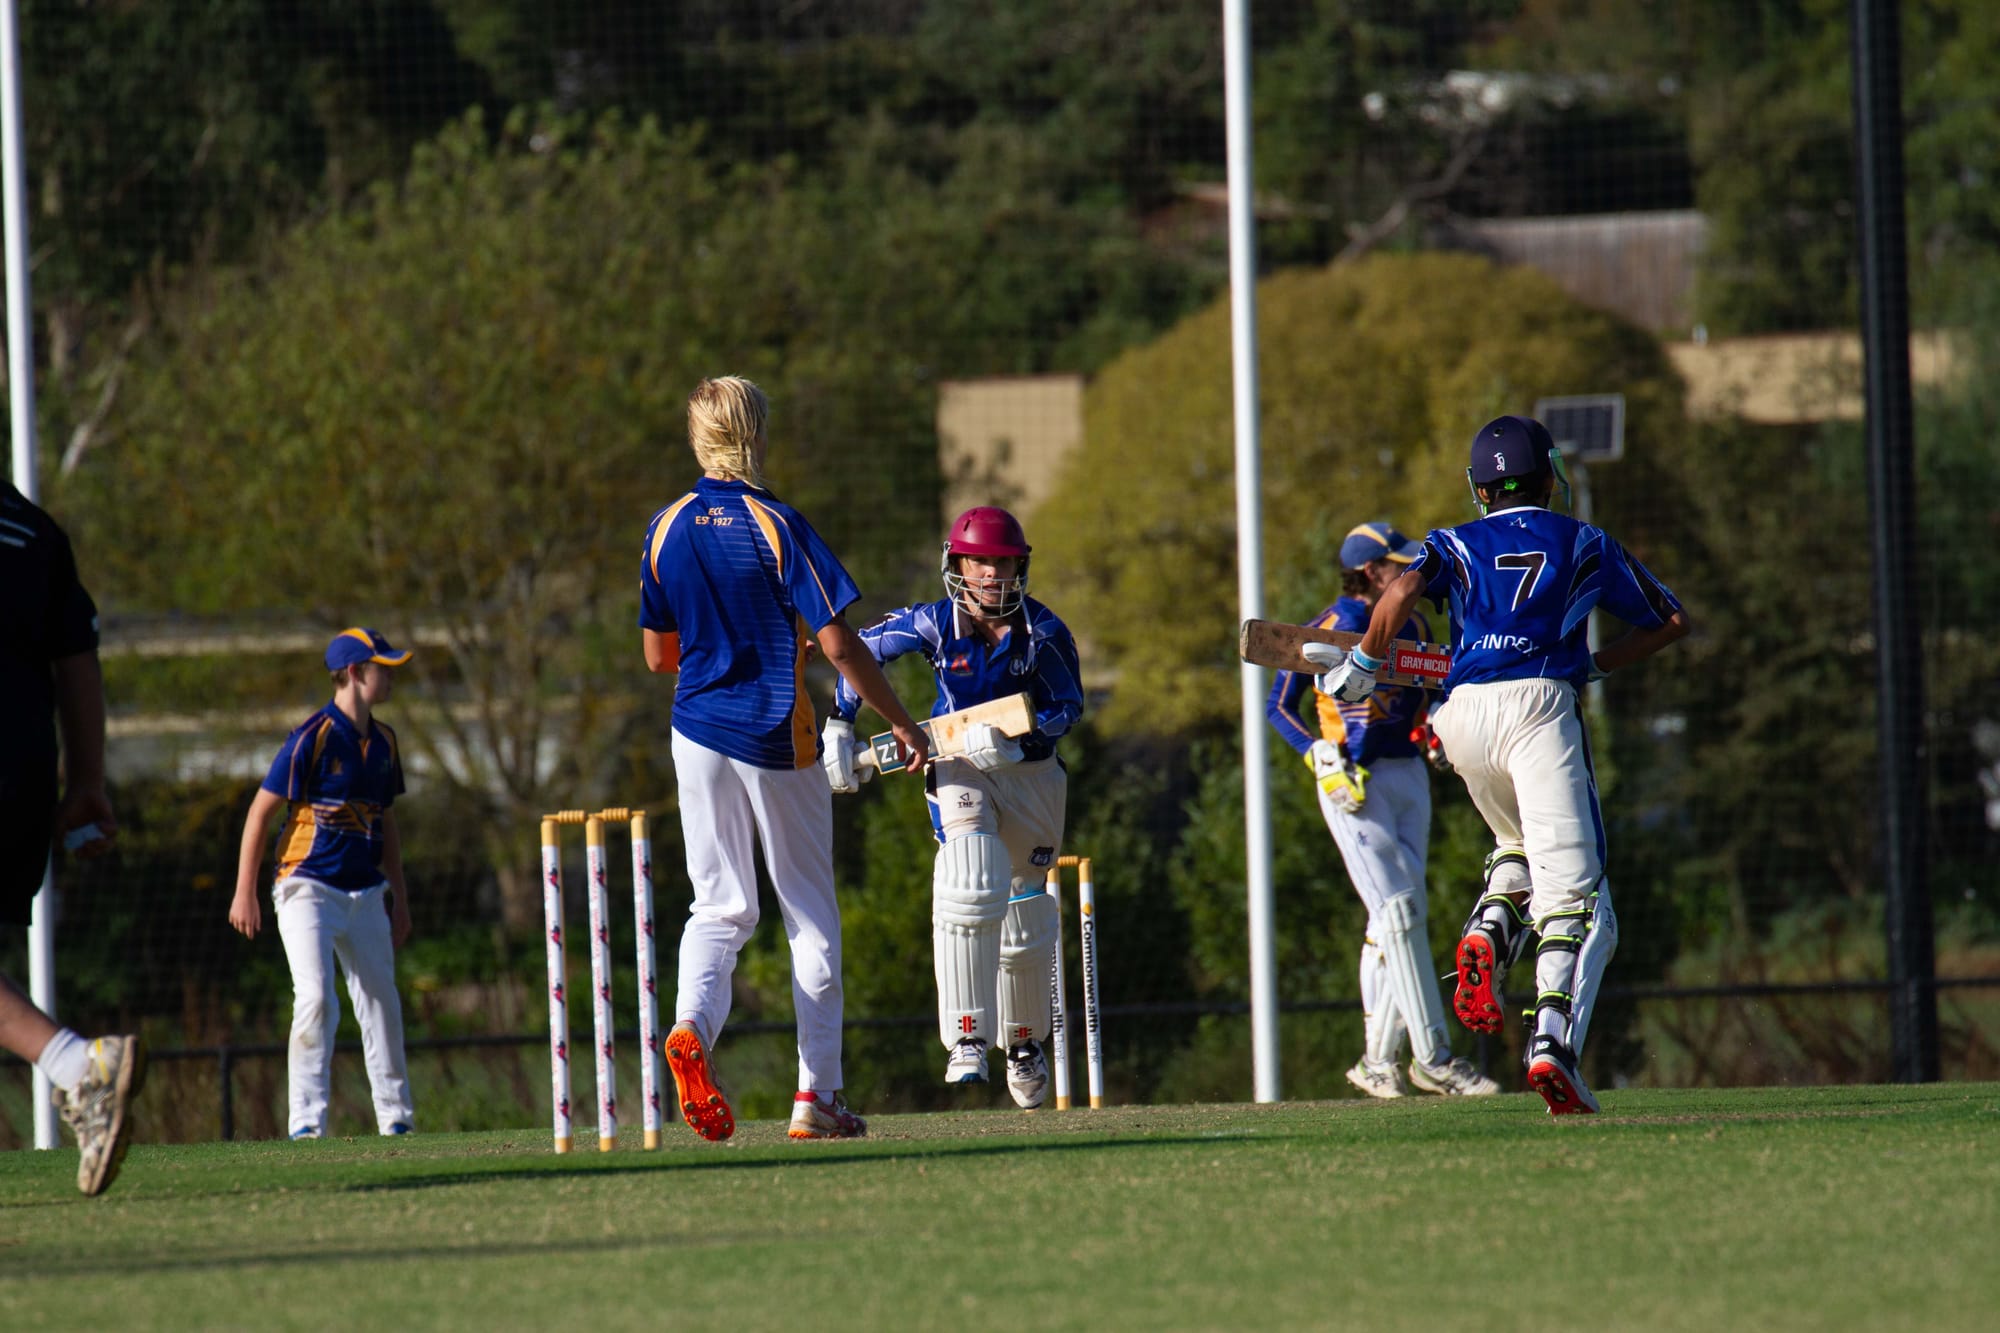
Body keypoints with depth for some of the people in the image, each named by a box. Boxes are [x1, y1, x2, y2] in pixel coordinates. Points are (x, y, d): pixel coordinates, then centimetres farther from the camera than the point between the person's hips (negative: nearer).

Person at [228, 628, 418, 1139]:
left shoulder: (382, 742, 11)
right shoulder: (312, 738, -11)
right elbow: (261, 811, -9)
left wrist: (399, 896, 21)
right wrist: (245, 893, -12)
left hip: (364, 894, 7)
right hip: (309, 888, -7)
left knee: (382, 1001, 9)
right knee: (316, 999, -17)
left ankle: (395, 1116, 20)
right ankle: (306, 1120, -13)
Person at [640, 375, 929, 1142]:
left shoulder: (666, 530, 3)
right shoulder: (775, 526, -11)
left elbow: (658, 655, 10)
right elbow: (837, 644, -14)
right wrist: (902, 723, -4)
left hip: (698, 734, 4)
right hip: (776, 738, -4)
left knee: (719, 907, 9)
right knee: (812, 917, 7)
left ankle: (692, 1023, -22)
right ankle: (817, 1095, 7)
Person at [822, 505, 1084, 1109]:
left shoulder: (1042, 631, -12)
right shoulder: (936, 622, -13)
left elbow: (1068, 706, -13)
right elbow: (863, 649, 0)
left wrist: (1012, 736, -30)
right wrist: (838, 728, -3)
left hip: (1029, 771, 2)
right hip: (958, 769, -2)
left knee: (1025, 911, 14)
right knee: (969, 889, -27)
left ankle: (1024, 1042, 37)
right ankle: (968, 1039, -27)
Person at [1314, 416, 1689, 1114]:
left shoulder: (1456, 545, 18)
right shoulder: (1586, 545, 20)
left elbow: (1403, 589, -4)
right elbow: (1670, 621, 25)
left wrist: (1364, 665, 9)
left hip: (1462, 715, 3)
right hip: (1541, 703, -3)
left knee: (1520, 843, 30)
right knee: (1573, 890, -9)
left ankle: (1487, 934, -2)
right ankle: (1554, 1041, -30)